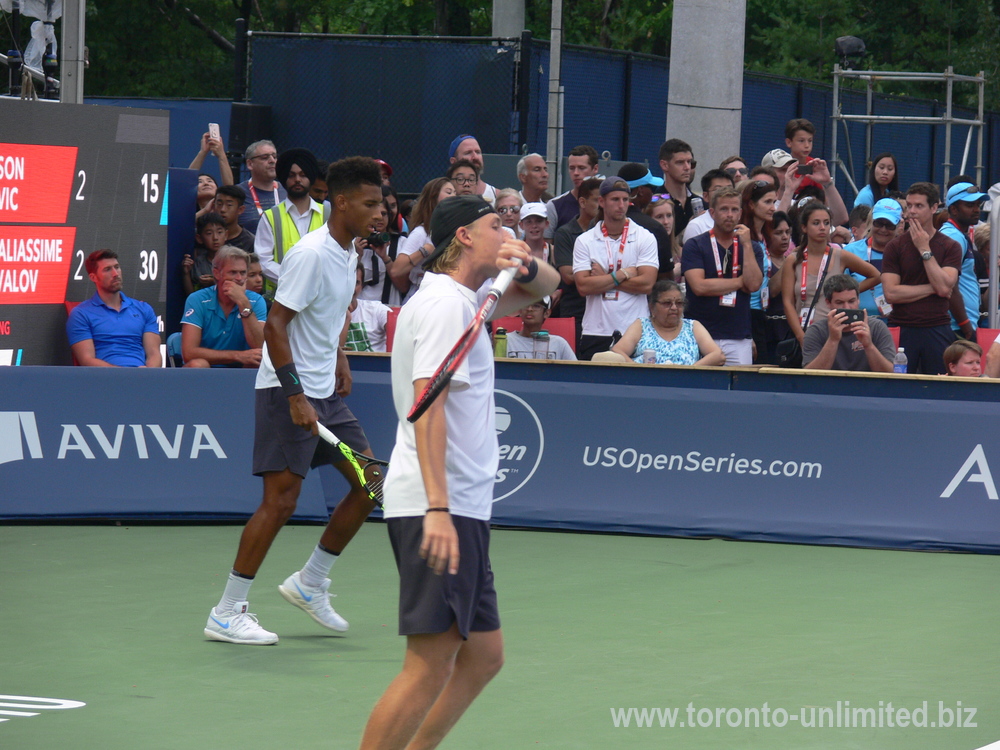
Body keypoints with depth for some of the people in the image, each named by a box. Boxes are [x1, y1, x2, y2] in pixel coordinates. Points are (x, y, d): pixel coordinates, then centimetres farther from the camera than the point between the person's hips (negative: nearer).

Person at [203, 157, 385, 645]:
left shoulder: (348, 253, 10)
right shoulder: (311, 254, -18)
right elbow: (275, 324, -21)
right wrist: (295, 395, -24)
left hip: (324, 392, 9)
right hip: (288, 391, -9)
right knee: (280, 500, -11)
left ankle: (310, 583, 20)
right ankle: (227, 614, -4)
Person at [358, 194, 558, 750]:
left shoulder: (466, 298, 17)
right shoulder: (444, 304, -12)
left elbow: (548, 285, 28)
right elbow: (427, 405, -22)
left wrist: (524, 265, 3)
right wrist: (437, 509, -31)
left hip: (461, 509, 10)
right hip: (438, 510, -10)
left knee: (484, 656, 13)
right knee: (431, 666, -13)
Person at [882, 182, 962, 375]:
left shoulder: (950, 247, 4)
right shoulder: (895, 246, 4)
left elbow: (944, 288, -10)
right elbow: (891, 293, -6)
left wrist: (924, 250, -8)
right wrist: (932, 288, -4)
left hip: (937, 330, 0)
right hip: (902, 329, 0)